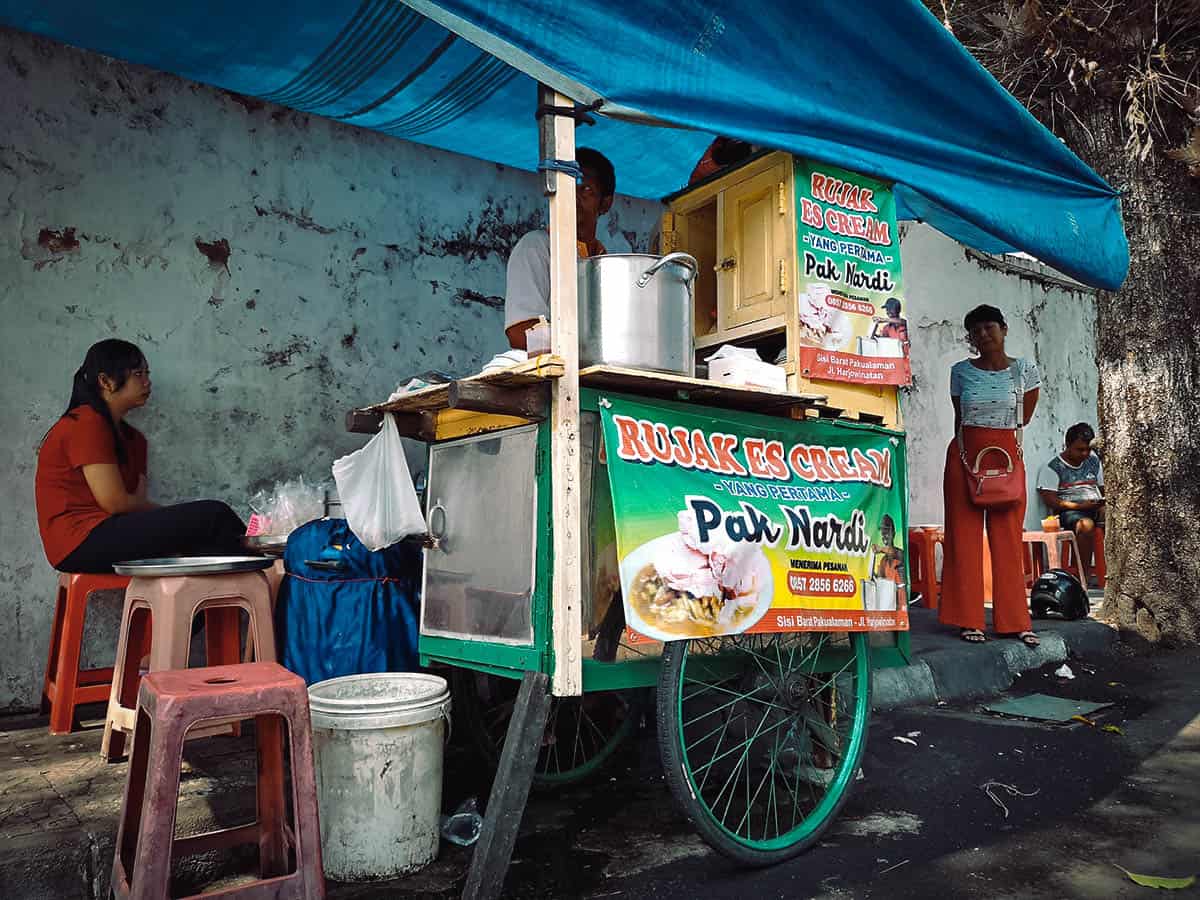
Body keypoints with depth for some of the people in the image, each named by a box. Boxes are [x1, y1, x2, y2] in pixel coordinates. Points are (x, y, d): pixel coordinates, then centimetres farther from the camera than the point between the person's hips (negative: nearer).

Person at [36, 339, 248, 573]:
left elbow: (137, 502, 10)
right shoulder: (86, 423, -6)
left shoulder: (133, 437, 22)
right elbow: (114, 501, -14)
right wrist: (169, 514, -3)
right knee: (213, 516, -20)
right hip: (81, 543, -9)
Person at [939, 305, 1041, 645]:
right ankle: (969, 620, 5)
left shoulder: (1024, 370, 4)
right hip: (964, 455, 1)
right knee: (964, 537, -1)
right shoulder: (961, 371, 5)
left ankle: (1015, 620, 9)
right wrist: (967, 449, 13)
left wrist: (999, 437, 11)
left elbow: (1023, 420, 12)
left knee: (1009, 540, 0)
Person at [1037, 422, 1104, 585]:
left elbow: (1103, 489, 24)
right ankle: (1085, 574, -31)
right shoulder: (1053, 467, 0)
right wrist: (1079, 506, -16)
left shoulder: (1094, 461, 19)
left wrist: (1104, 504, 1)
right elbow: (1049, 500, -8)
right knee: (1086, 524, -39)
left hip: (1096, 507, 5)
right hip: (1069, 511, -5)